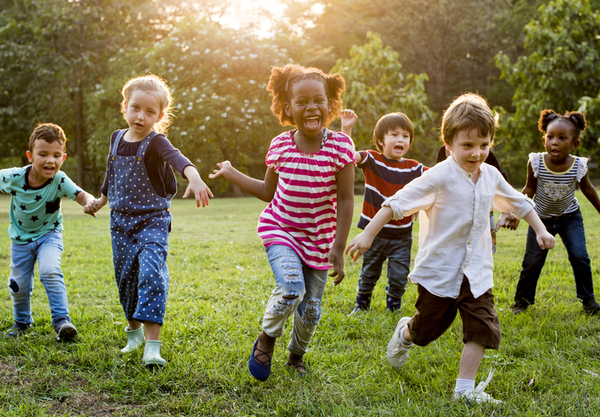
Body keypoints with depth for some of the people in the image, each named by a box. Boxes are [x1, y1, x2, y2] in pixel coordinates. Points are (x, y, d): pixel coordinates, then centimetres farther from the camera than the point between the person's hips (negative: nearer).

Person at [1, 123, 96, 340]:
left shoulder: (59, 180, -27)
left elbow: (80, 195, -39)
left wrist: (91, 202, -61)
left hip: (49, 235, -2)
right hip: (21, 237, 2)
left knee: (50, 271, -27)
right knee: (19, 284, 9)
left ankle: (61, 320, -17)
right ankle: (22, 321, 38)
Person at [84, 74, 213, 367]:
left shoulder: (155, 143, -15)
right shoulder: (117, 139, 4)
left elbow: (177, 158, -39)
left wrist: (194, 178, -59)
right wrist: (102, 200, 36)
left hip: (152, 221, -5)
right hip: (121, 221, 6)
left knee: (152, 274, -21)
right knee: (125, 278, 12)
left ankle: (152, 346, -22)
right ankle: (134, 332, 35)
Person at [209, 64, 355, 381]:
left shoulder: (340, 146, -12)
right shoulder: (280, 146, -5)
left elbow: (346, 200, -10)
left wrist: (338, 248, -13)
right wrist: (231, 173, 11)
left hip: (319, 239, 0)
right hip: (280, 230, 0)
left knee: (311, 309, 8)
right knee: (291, 289, -25)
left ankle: (296, 355, 38)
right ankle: (266, 338, 5)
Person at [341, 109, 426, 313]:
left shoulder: (414, 168, -1)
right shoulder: (372, 160, -8)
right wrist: (346, 129, -35)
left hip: (401, 235, 1)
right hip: (374, 231, -1)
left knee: (399, 277, 5)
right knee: (369, 274, 16)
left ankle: (394, 309, 27)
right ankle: (361, 305, 38)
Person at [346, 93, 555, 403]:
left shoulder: (491, 176, 2)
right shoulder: (440, 176, -18)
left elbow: (519, 203, 21)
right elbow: (397, 203, -19)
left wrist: (540, 230, 17)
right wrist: (368, 234, -23)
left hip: (476, 272, 5)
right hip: (438, 270, -5)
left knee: (483, 328, -5)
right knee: (428, 328, 12)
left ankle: (464, 389, 5)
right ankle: (404, 333, 47)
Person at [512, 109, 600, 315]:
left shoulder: (578, 166, -22)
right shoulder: (536, 163, -24)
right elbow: (529, 189, -8)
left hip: (570, 217, 0)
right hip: (541, 218, 0)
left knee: (579, 257, -10)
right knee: (532, 261, 2)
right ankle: (522, 300, 22)